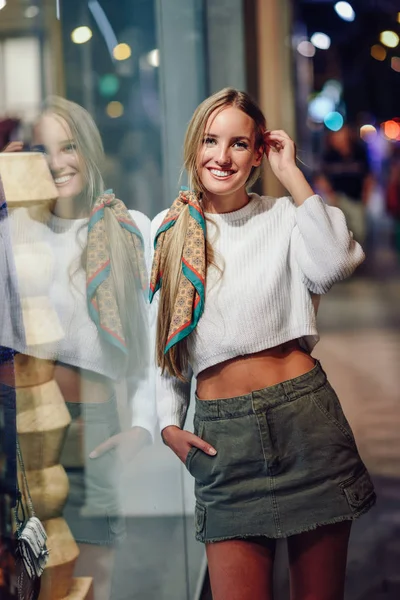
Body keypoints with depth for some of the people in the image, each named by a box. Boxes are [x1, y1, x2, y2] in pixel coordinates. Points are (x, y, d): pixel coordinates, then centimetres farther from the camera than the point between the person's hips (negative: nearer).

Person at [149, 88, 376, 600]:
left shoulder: (284, 217, 2)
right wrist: (168, 424, 8)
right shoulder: (168, 230, 8)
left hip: (305, 415, -1)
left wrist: (291, 174, -13)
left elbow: (333, 265, -21)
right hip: (222, 430, 1)